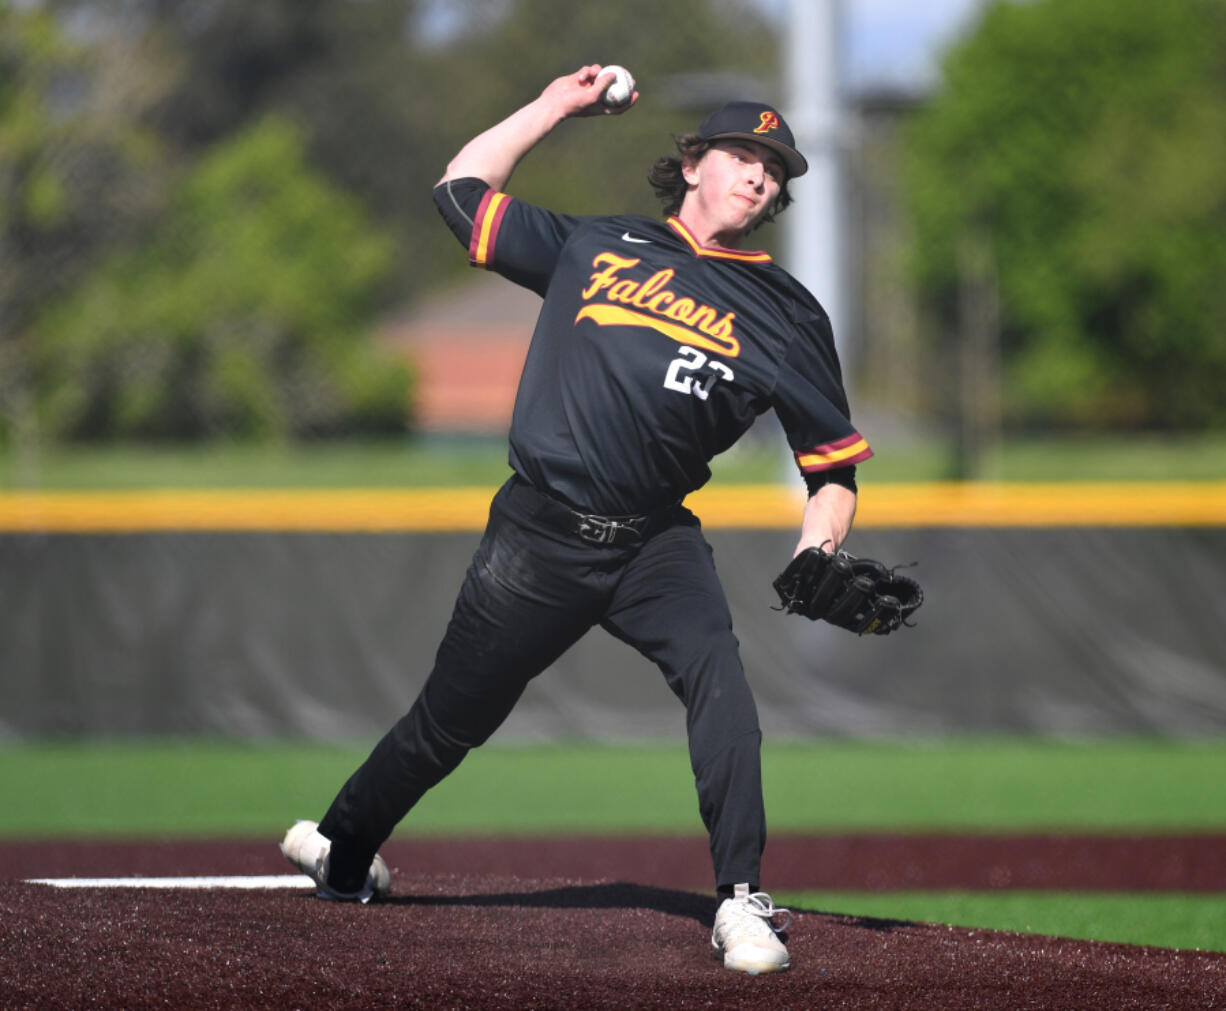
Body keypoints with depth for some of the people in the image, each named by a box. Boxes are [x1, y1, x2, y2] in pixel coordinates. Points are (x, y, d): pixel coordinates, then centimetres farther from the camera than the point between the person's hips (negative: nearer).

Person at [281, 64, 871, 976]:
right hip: (541, 536, 0)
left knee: (718, 676, -27)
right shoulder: (593, 247, 10)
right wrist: (557, 106, 16)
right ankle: (342, 856, 33)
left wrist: (815, 559, -12)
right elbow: (463, 188, 17)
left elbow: (836, 464, 6)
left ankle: (744, 903, -28)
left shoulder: (786, 314, 8)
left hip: (656, 542, 0)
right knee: (450, 721, 9)